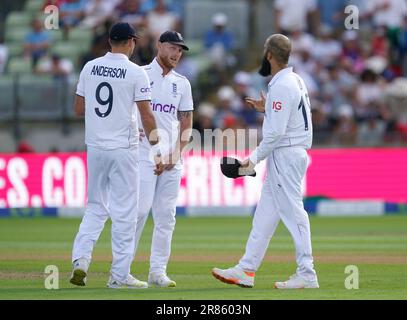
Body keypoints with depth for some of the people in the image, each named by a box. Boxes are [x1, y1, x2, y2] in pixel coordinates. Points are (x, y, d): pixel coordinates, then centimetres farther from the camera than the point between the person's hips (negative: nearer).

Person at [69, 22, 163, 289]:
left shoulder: (90, 68, 4)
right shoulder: (136, 72, -9)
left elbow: (79, 109, 9)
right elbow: (146, 115, -12)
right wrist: (157, 150, -6)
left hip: (95, 147, 5)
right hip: (123, 149, -5)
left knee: (95, 207, 16)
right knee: (124, 212, 2)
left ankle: (80, 259, -2)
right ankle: (120, 275, 4)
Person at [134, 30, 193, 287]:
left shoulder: (182, 83, 14)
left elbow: (186, 122, 14)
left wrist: (177, 153, 1)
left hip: (172, 159, 5)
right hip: (144, 154, -5)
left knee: (166, 215, 3)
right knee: (141, 208, -11)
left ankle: (158, 271, 7)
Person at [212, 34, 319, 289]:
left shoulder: (282, 86, -17)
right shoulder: (296, 81, 14)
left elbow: (276, 131, -21)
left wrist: (256, 158, -16)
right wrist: (267, 109, 19)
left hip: (284, 154, -11)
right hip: (291, 154, 11)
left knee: (293, 212, -8)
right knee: (265, 213, 12)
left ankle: (307, 275, -7)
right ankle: (246, 271, 15)